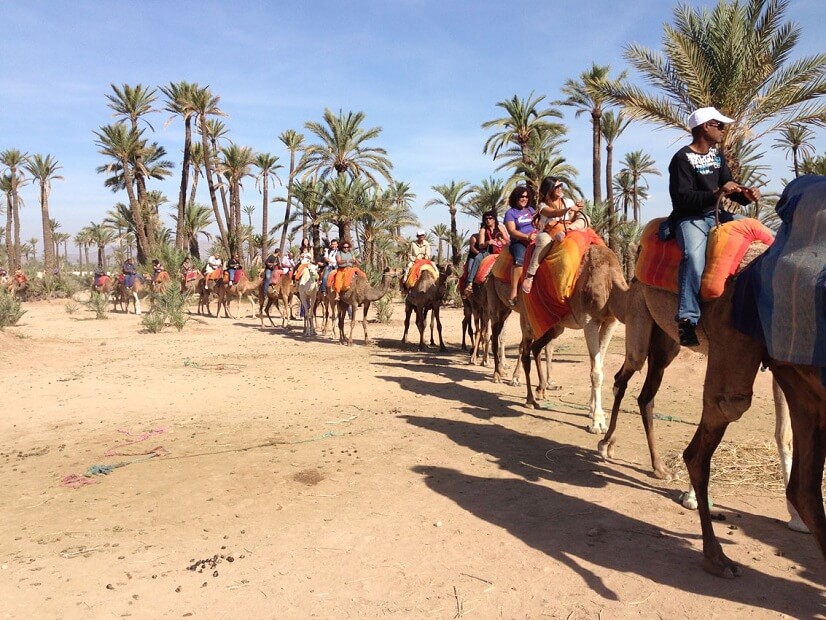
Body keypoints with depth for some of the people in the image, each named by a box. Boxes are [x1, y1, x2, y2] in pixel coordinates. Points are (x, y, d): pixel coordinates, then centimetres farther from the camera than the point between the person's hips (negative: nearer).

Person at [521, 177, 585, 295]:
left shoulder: (568, 201, 12)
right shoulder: (543, 205, 0)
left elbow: (573, 220, 5)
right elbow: (552, 214, -22)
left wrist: (577, 211, -16)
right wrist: (568, 209, -40)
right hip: (548, 233, -4)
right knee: (544, 239, -41)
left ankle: (566, 231, -38)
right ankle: (529, 276, -41)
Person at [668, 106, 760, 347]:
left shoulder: (717, 154, 17)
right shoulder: (682, 158, -9)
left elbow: (728, 184, 16)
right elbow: (681, 197, -18)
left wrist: (745, 193, -6)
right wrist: (715, 194, -29)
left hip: (716, 214, 9)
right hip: (690, 218, -9)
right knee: (694, 256, -36)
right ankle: (688, 319, -38)